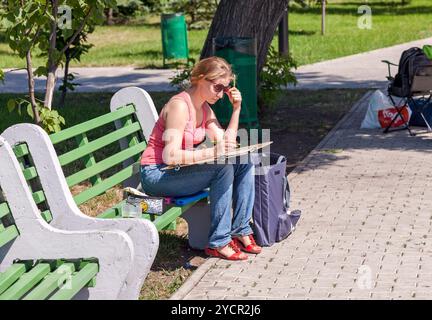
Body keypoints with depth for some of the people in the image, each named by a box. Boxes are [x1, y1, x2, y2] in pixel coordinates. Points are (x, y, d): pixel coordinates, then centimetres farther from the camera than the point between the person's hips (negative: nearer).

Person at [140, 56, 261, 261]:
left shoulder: (205, 108, 8)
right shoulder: (179, 105, -20)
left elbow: (225, 143, 3)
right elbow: (170, 156, -28)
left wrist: (236, 108, -1)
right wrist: (212, 152, -34)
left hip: (180, 171, 9)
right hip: (157, 175, -9)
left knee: (245, 162, -1)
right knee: (223, 167, -27)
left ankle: (240, 231, 3)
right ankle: (218, 243, -20)